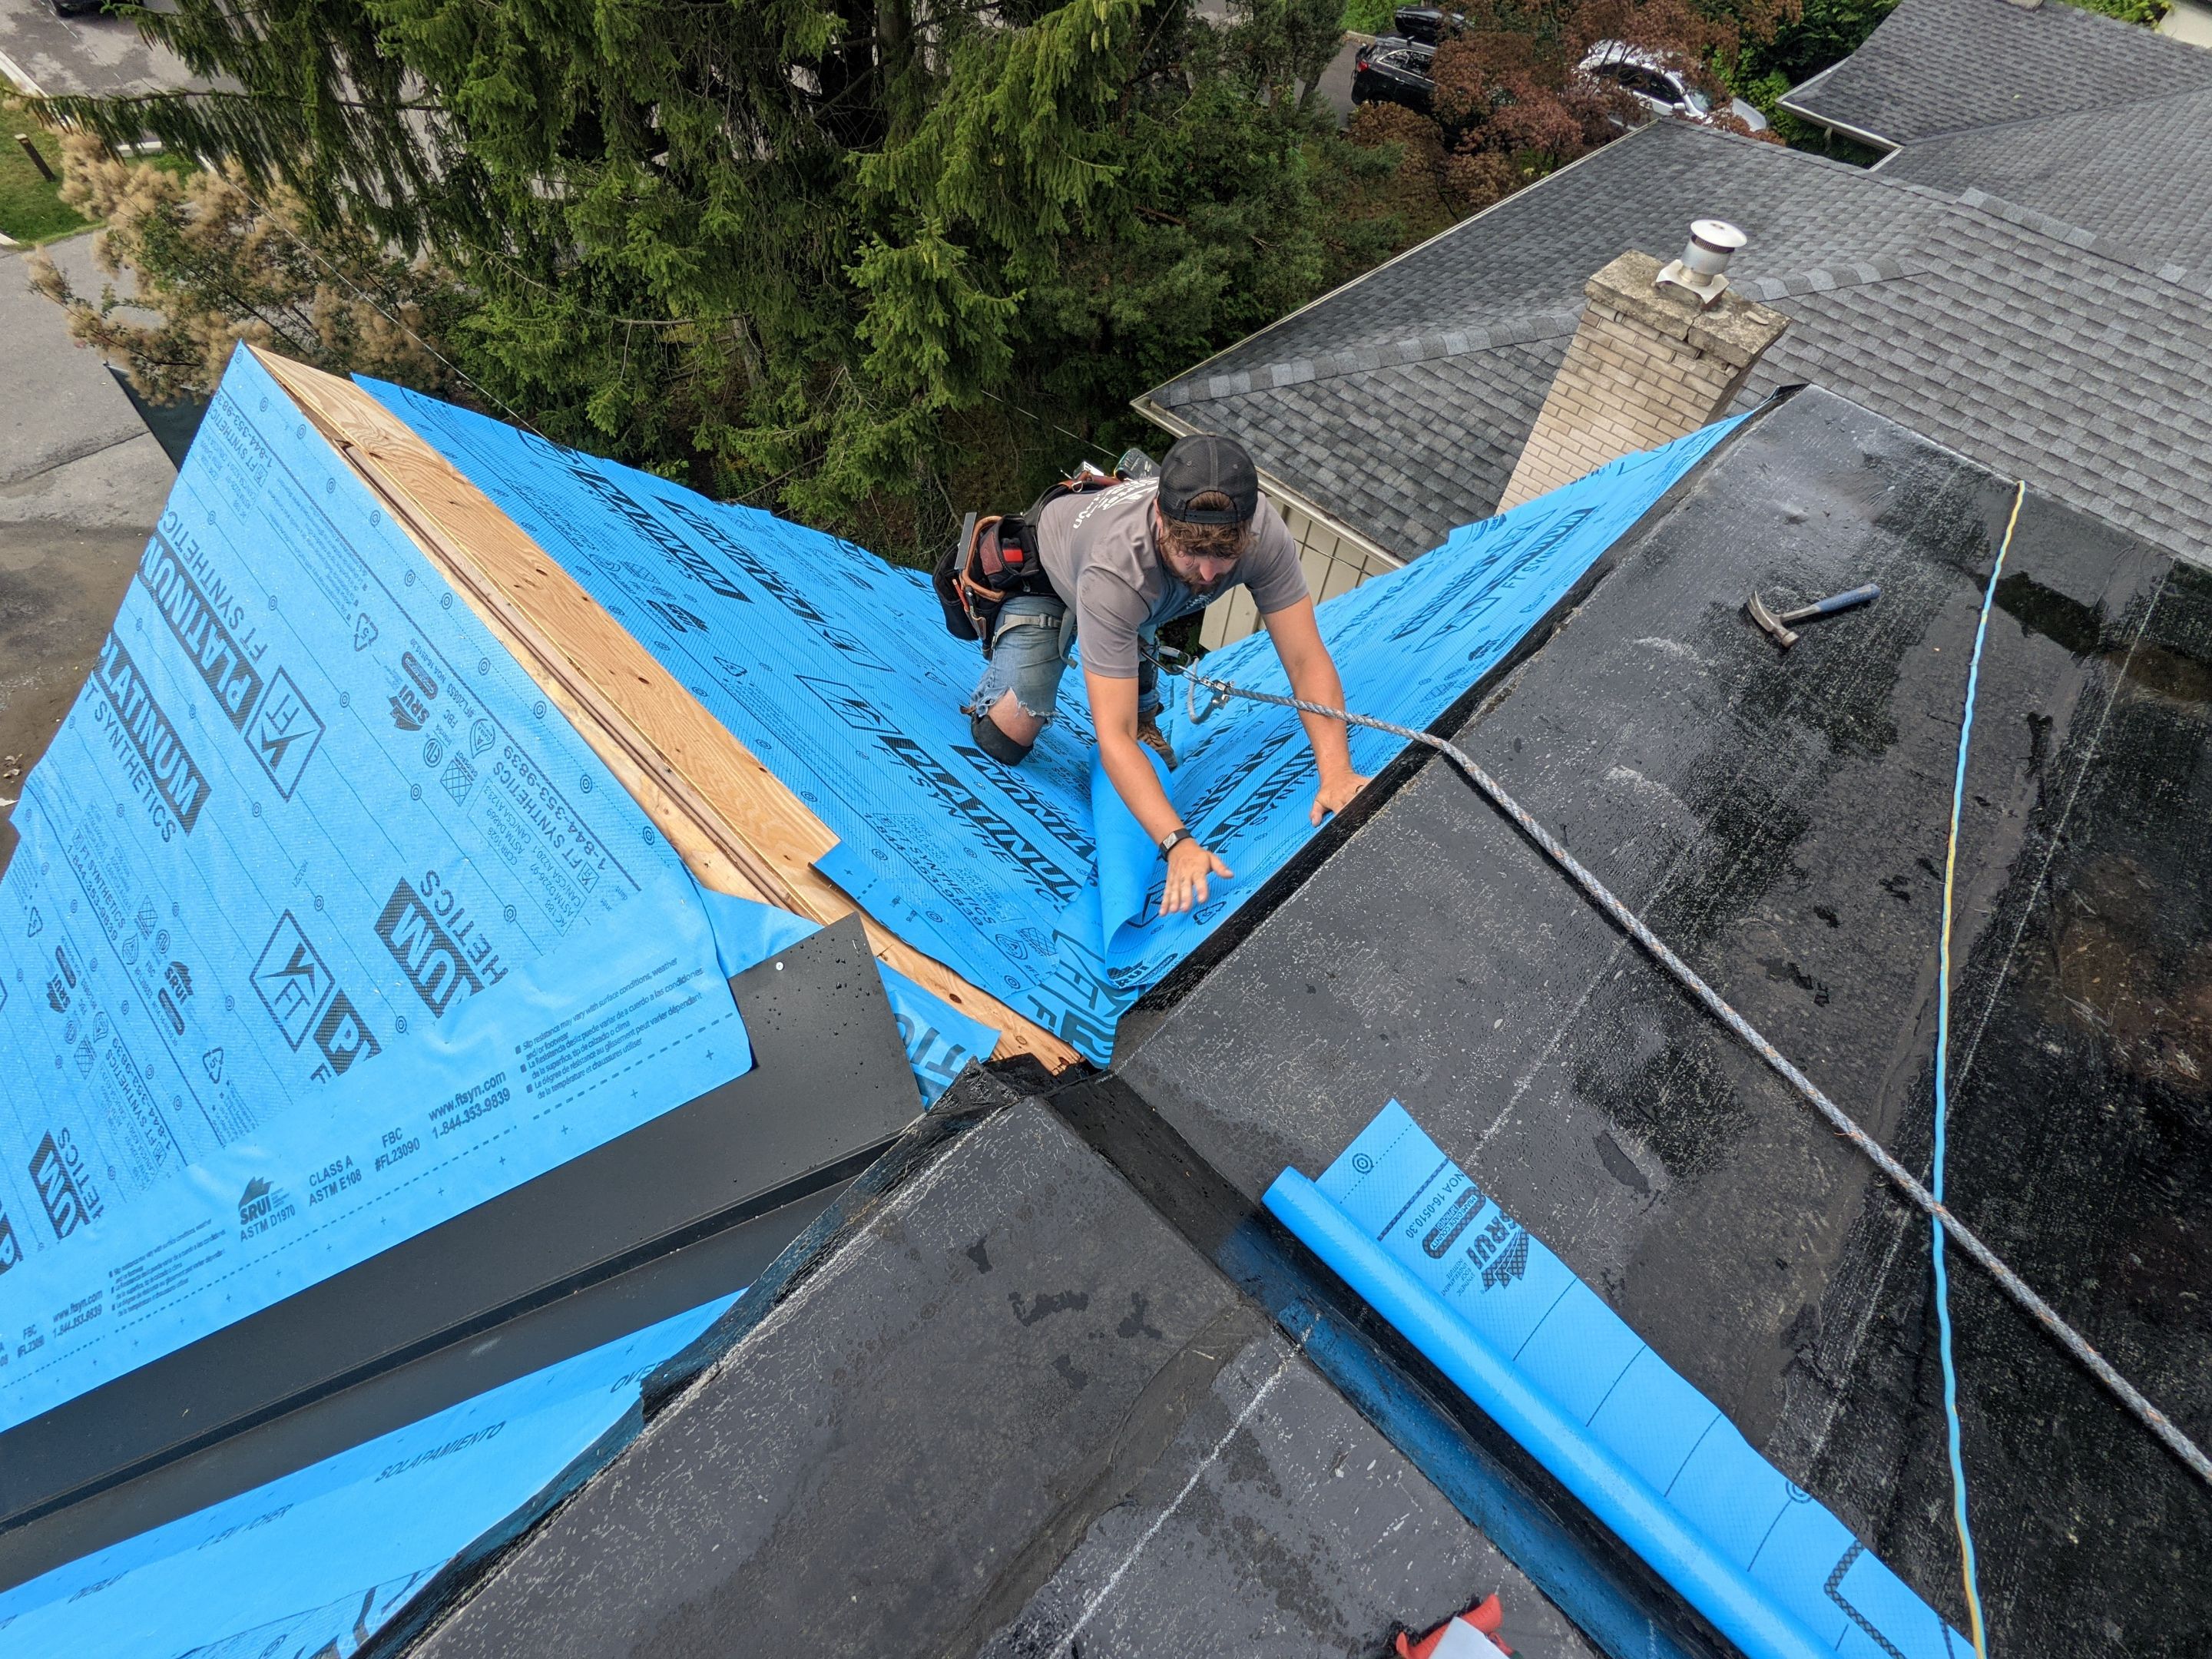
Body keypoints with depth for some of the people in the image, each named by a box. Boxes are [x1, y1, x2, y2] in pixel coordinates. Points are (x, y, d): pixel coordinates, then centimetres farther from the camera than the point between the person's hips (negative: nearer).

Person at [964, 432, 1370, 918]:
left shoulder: (1262, 530, -37)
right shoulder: (1116, 572, -48)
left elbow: (1306, 659, -34)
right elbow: (1113, 736, -49)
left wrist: (1335, 771, -48)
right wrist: (1178, 844, -59)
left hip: (1146, 600, 4)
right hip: (1048, 575, -4)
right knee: (1009, 737, -10)